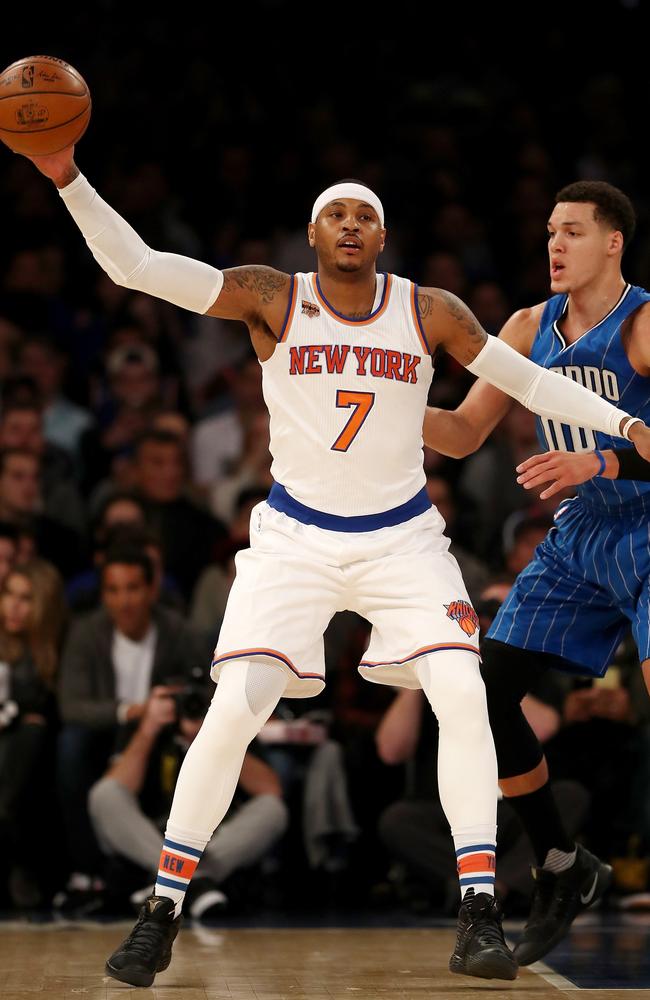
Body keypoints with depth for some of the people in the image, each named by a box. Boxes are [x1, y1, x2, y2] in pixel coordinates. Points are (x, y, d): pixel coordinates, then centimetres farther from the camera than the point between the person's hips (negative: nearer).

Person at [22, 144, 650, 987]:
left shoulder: (430, 312, -3)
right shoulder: (271, 300, -9)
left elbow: (528, 380, 7)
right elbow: (135, 266, -16)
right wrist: (69, 180, -28)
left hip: (403, 537, 1)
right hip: (296, 537, -1)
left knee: (462, 696, -17)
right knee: (233, 710, -13)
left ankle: (480, 916, -9)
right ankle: (161, 916, 0)